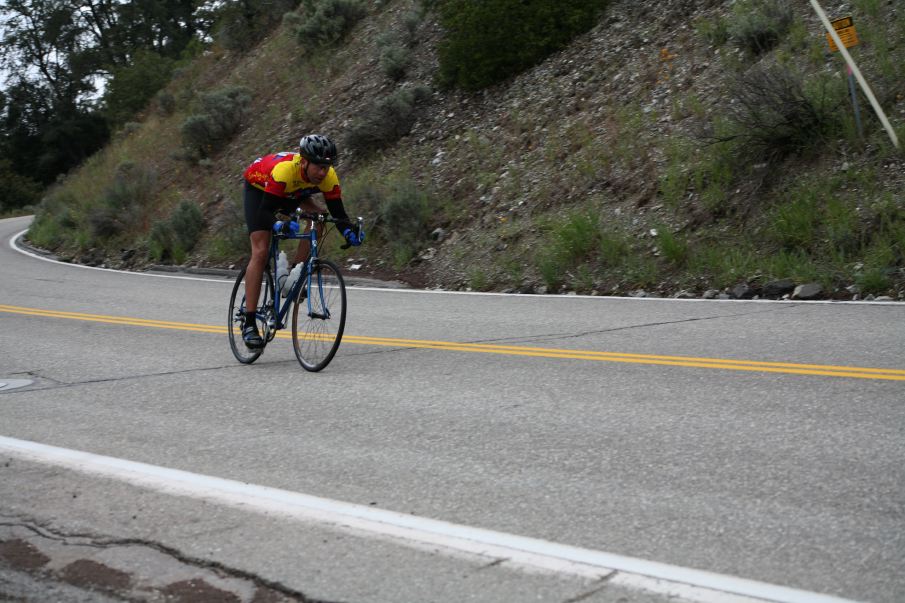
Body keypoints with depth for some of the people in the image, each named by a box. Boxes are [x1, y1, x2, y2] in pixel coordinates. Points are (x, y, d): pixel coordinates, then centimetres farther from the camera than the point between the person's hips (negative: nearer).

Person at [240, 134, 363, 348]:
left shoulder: (328, 177, -28)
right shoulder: (285, 169, -42)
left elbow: (338, 212, -24)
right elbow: (264, 211, -44)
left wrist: (349, 231, -45)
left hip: (292, 193, 5)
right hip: (258, 188, -5)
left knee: (319, 216, -21)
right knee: (260, 251, -15)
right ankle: (249, 324, -13)